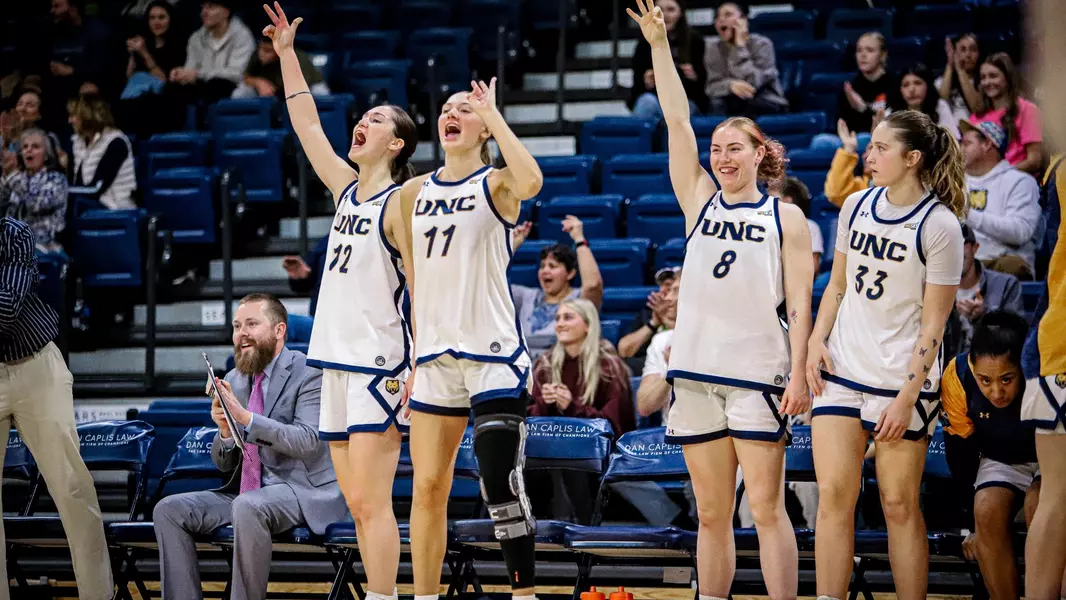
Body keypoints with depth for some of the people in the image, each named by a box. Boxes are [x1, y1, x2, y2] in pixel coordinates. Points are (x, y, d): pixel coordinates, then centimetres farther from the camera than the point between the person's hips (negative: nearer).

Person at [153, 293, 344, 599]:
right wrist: (225, 430, -7)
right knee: (169, 510, -9)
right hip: (246, 494, 7)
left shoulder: (308, 373, -6)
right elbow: (224, 464, 16)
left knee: (248, 507, -37)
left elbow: (310, 442, -20)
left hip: (306, 493, -7)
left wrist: (246, 418, -26)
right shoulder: (233, 380, 14)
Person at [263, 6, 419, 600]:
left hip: (380, 365, -8)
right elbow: (307, 126, 20)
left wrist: (419, 367, -17)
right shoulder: (348, 189, 14)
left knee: (371, 502, -13)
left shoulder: (400, 201, -7)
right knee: (359, 506, 7)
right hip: (337, 361, 8)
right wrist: (286, 54, 17)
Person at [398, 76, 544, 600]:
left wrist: (492, 113, -21)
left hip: (493, 354, -5)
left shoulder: (495, 184, -3)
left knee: (500, 484, -11)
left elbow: (531, 181, -29)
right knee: (427, 488, 5)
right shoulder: (415, 192, 13)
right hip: (436, 355, 5)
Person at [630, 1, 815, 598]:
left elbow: (800, 300, 1)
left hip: (758, 373, -3)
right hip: (697, 371, 3)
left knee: (767, 508, -6)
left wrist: (800, 372, -8)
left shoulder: (786, 218, 6)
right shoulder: (701, 201, 13)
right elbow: (677, 122, 7)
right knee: (712, 514, 7)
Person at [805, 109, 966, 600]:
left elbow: (933, 323, -10)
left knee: (899, 504, -1)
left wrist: (907, 398, -13)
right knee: (833, 494, -3)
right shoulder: (856, 206, 7)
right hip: (842, 371, 5)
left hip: (901, 379, -5)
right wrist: (816, 342, 3)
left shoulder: (939, 225, -10)